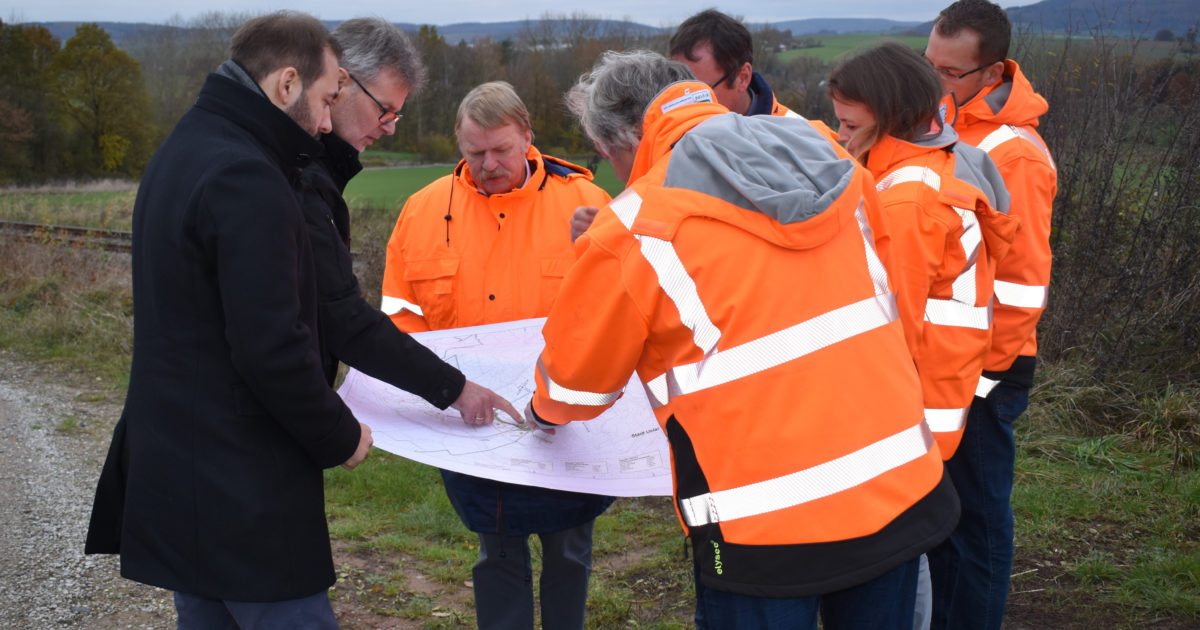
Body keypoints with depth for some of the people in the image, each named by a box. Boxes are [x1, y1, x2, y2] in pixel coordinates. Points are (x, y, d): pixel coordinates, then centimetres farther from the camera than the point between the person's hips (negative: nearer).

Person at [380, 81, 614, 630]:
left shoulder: (583, 202, -7)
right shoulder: (425, 209, 0)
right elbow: (400, 314, 5)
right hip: (471, 424, 2)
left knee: (567, 549, 12)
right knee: (496, 552, 14)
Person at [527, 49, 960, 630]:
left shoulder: (633, 226, -9)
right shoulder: (828, 159, 7)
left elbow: (575, 378, 6)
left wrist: (544, 411, 29)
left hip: (768, 523, -5)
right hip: (902, 491, 6)